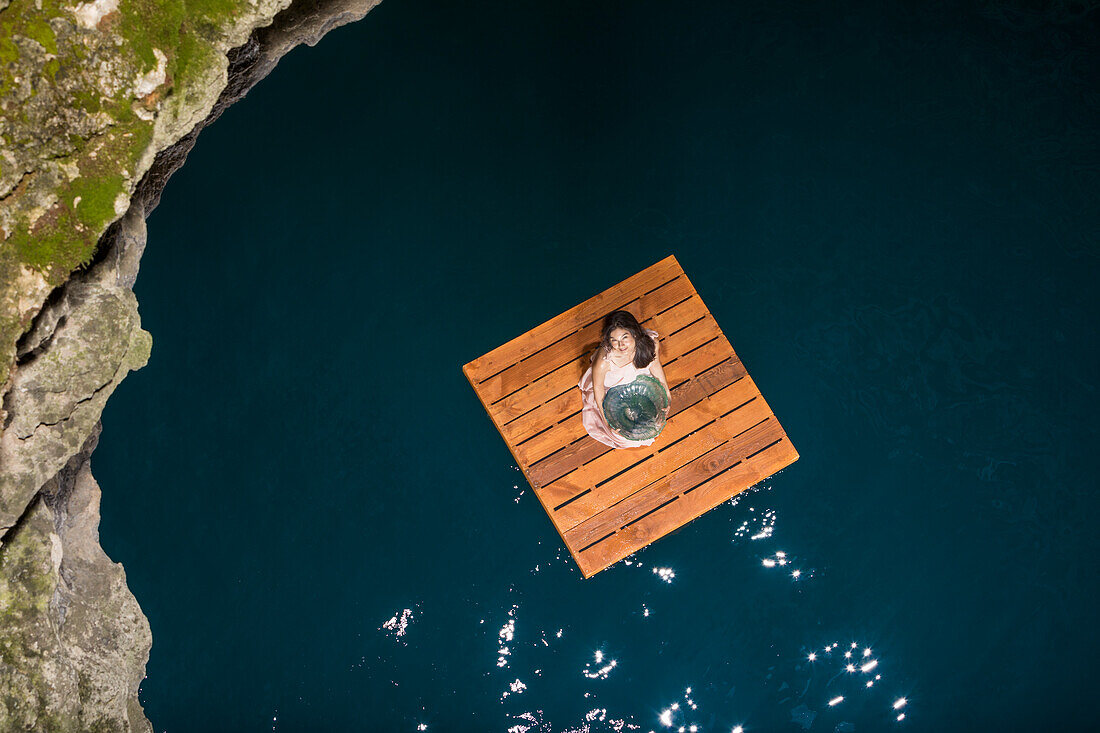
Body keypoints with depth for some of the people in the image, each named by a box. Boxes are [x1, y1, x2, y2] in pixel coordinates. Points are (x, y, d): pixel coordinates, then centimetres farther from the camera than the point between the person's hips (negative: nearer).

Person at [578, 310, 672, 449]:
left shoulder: (652, 344, -35)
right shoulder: (603, 361, -44)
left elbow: (655, 364, -9)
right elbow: (598, 388, -23)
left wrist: (666, 393, -2)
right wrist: (607, 420, -18)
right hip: (611, 390, -3)